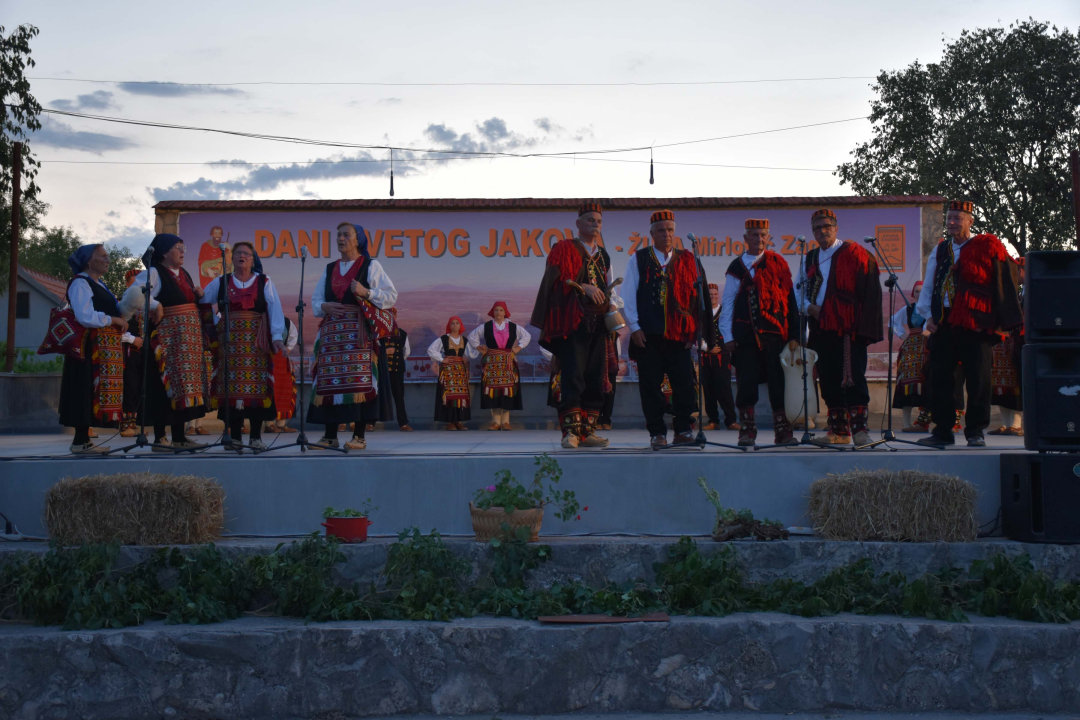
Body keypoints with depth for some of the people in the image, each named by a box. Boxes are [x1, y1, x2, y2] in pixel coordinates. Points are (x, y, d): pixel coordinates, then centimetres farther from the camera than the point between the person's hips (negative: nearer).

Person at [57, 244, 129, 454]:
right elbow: (86, 317, -21)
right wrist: (114, 320, -13)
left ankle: (84, 439, 10)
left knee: (97, 392, 7)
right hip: (90, 347, -9)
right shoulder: (80, 283, -9)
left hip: (106, 347, 9)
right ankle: (80, 442, -8)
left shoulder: (99, 285, 21)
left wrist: (121, 323, 9)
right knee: (88, 390, -9)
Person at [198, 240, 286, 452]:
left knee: (257, 386, -7)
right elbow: (203, 305, 15)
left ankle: (256, 436, -3)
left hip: (256, 342, -1)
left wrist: (277, 336, -13)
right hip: (229, 342, 2)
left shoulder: (264, 283, 7)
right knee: (231, 387, -3)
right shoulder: (219, 283, 13)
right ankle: (235, 436, 2)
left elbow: (275, 310, -2)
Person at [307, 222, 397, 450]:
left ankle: (359, 436, -7)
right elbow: (315, 300, 19)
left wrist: (366, 293, -13)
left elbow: (391, 296, 1)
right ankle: (330, 436, 4)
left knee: (359, 381, -11)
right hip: (332, 332, 5)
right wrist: (324, 307, -3)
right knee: (329, 382, -1)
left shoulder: (371, 266, 6)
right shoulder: (329, 269, 19)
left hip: (360, 331, -4)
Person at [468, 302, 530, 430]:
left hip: (508, 362, 0)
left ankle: (505, 421, -1)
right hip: (491, 362, 0)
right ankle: (496, 421, -1)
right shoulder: (486, 327, 6)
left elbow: (527, 336, 18)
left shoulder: (513, 327, 8)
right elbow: (472, 336, 14)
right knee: (493, 390, -5)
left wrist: (518, 348, 7)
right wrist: (480, 349, 6)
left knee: (507, 389, -6)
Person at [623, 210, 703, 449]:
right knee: (651, 386, 1)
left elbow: (697, 295, 9)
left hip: (680, 334, 1)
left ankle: (683, 429, 7)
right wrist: (634, 327, -3)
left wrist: (694, 329, 2)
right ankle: (657, 433, 8)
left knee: (686, 384, -4)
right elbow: (629, 295, 4)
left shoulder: (688, 260, 11)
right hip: (648, 334, -1)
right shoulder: (638, 259, 7)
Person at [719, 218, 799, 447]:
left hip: (775, 332, 0)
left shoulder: (778, 264, 8)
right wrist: (727, 336, 1)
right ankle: (747, 430, 8)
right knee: (746, 383, 0)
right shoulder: (736, 267, 8)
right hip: (745, 334, 0)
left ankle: (783, 431, 8)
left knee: (778, 383, 1)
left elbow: (790, 300, 6)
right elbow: (727, 303, 8)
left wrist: (793, 334, 0)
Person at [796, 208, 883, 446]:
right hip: (822, 328, 6)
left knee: (852, 377, -12)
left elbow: (870, 290, -7)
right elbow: (800, 290, 19)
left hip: (848, 328, -6)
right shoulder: (811, 259, 16)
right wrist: (809, 306, -3)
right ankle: (839, 430, 14)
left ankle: (860, 428, -12)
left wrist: (863, 324, -15)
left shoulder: (853, 253, -2)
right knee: (829, 380, 7)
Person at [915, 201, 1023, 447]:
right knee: (939, 378, 4)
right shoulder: (940, 250, 14)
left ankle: (975, 432, 7)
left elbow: (1005, 285, -1)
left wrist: (1002, 321, -4)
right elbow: (929, 285, 16)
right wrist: (929, 315, 4)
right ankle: (942, 431, 12)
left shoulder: (987, 247, -1)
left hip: (975, 325, -5)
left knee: (977, 380, -2)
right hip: (943, 323, 5)